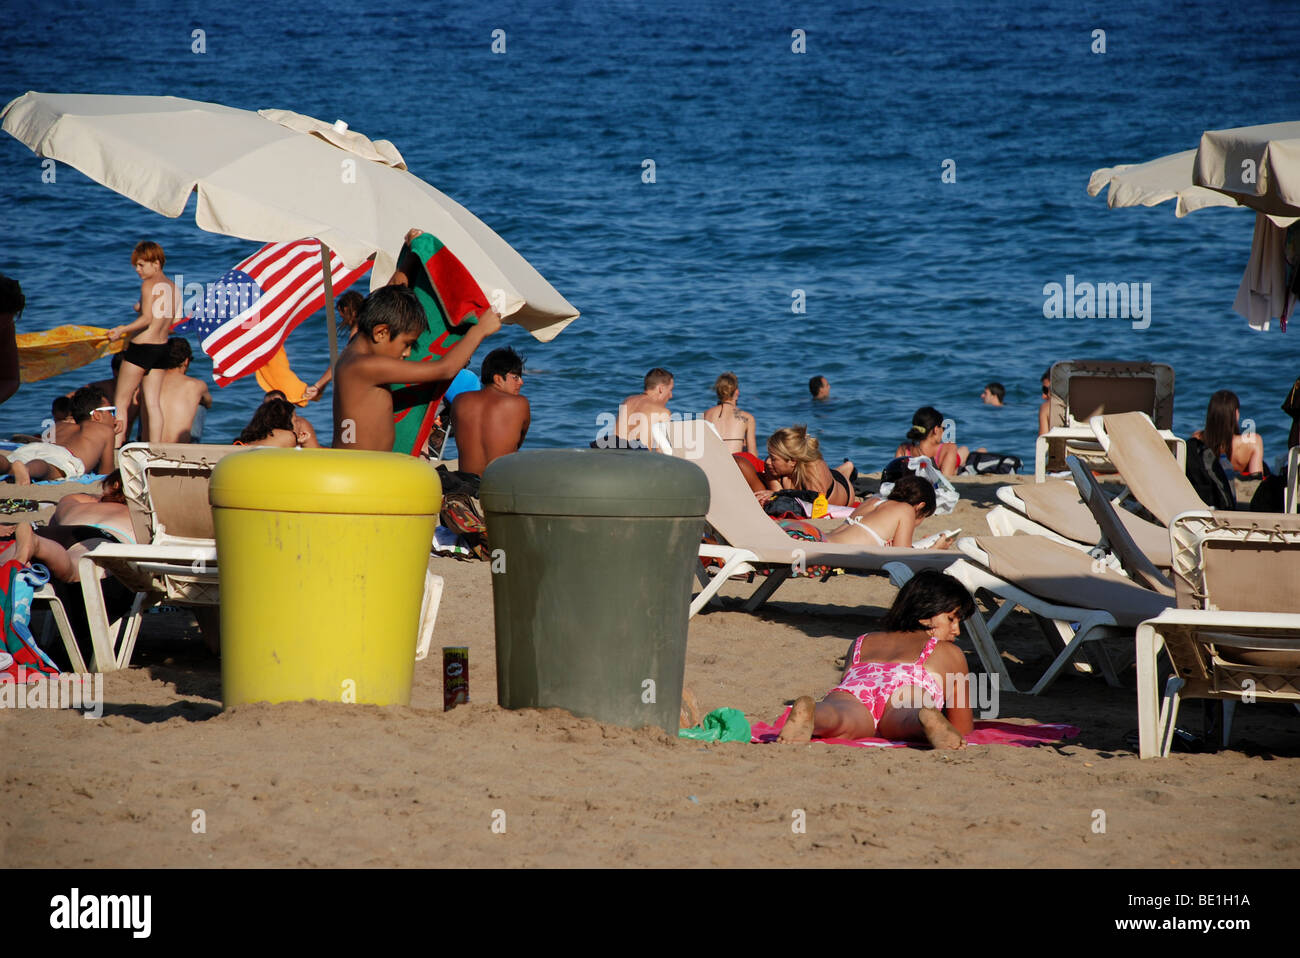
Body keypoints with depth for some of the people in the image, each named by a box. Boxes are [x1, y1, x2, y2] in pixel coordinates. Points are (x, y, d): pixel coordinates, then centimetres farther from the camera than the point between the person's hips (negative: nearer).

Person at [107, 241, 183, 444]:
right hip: (162, 348, 8)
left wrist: (122, 330, -13)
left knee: (120, 402, -1)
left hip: (142, 347, -7)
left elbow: (147, 318, -19)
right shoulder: (173, 287, 10)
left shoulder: (149, 284, -12)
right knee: (153, 403, 7)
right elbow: (174, 320, 11)